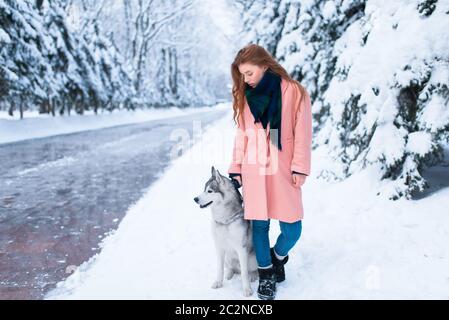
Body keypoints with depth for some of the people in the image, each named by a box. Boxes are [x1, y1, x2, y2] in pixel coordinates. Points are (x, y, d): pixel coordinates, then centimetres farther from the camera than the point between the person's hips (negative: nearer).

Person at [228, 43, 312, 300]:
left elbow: (302, 133, -3)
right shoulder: (245, 96, 10)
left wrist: (300, 168, -9)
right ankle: (266, 275, 22)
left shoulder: (294, 92, -2)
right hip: (253, 170, 3)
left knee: (292, 229, -2)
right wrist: (235, 169, 9)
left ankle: (277, 259, 29)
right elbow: (242, 135, 12)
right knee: (259, 224, 4)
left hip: (283, 170, -2)